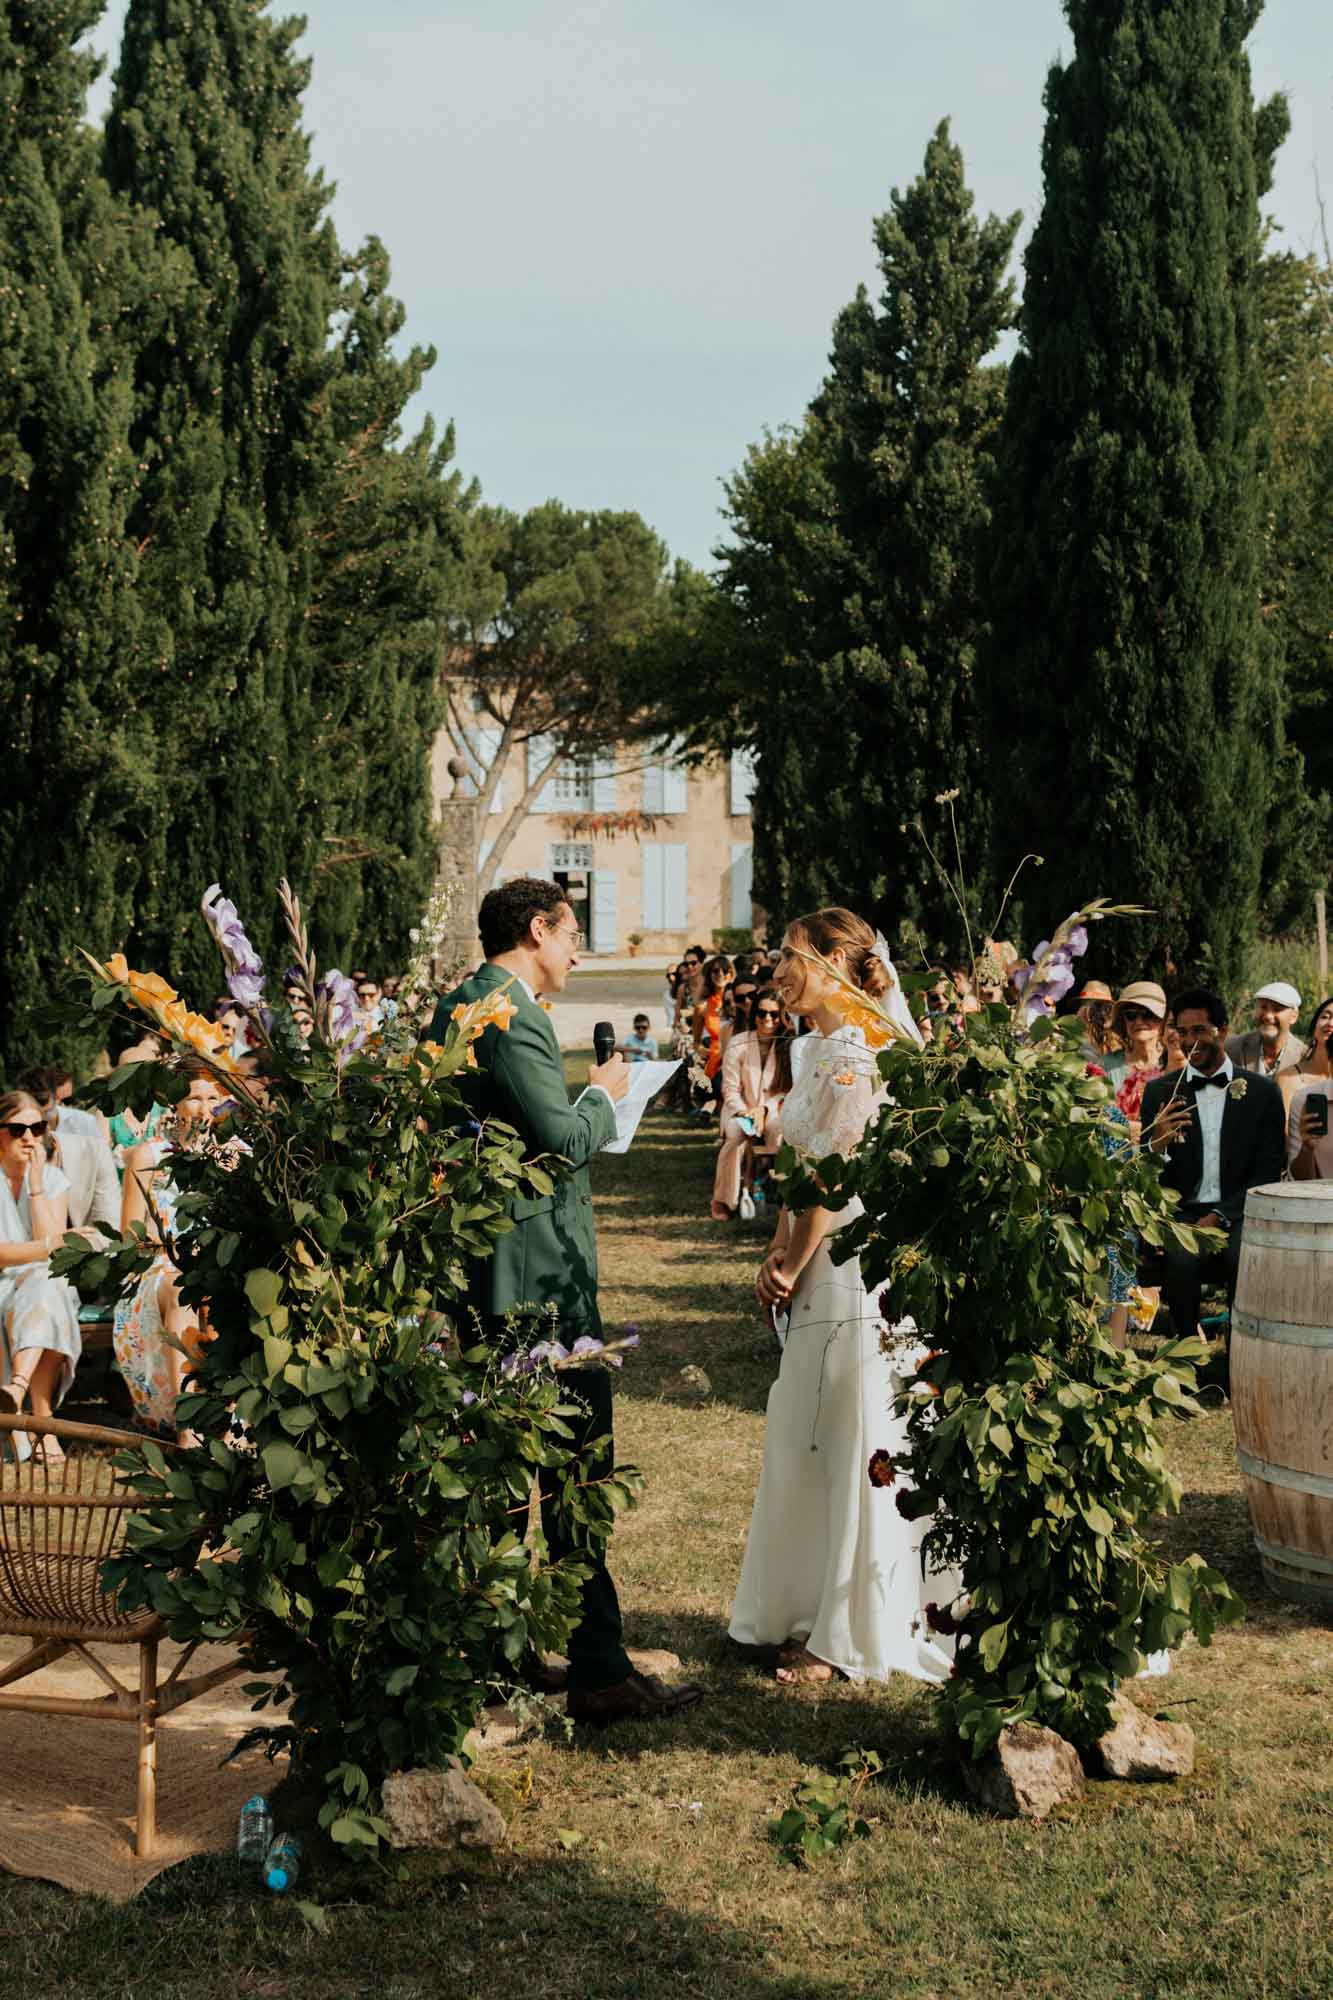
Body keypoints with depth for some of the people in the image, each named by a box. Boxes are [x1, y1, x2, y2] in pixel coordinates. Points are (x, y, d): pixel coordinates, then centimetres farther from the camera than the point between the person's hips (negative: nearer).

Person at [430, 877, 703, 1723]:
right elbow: (567, 1137, -22)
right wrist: (605, 1092, -4)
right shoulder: (509, 1016, -17)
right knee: (575, 1465, -6)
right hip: (540, 1272, -11)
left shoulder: (456, 1008, 14)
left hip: (488, 1268, 11)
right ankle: (599, 1673, -1)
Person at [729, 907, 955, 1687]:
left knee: (852, 1449, -1)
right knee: (810, 1444, 15)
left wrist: (792, 1269, -8)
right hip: (823, 1275, 10)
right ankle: (815, 1611, 26)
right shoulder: (820, 1050, 13)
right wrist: (779, 1260, 4)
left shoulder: (852, 1056, -17)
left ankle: (854, 1634, 9)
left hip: (853, 1275, -10)